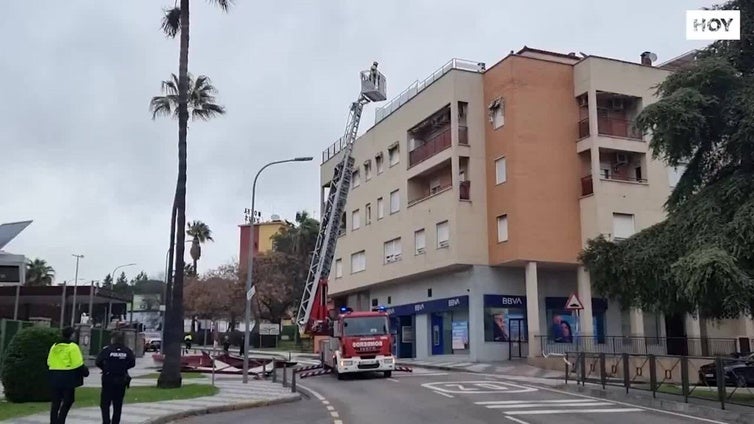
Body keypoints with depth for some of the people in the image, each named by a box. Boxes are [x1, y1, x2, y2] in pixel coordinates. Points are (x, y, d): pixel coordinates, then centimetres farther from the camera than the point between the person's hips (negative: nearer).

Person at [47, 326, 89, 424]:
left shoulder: (54, 346, 10)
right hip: (68, 377, -6)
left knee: (56, 401, 13)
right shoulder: (72, 347, -9)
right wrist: (85, 371, 1)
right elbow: (78, 364, -13)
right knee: (68, 401, 2)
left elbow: (49, 362, 11)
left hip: (55, 377, 6)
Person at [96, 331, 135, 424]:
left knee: (105, 403, 4)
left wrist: (105, 368, 8)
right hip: (121, 380, 3)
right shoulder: (127, 351, -2)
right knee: (118, 404, 13)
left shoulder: (107, 349, -9)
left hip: (108, 379, -3)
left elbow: (98, 362, -11)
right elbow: (132, 363, -3)